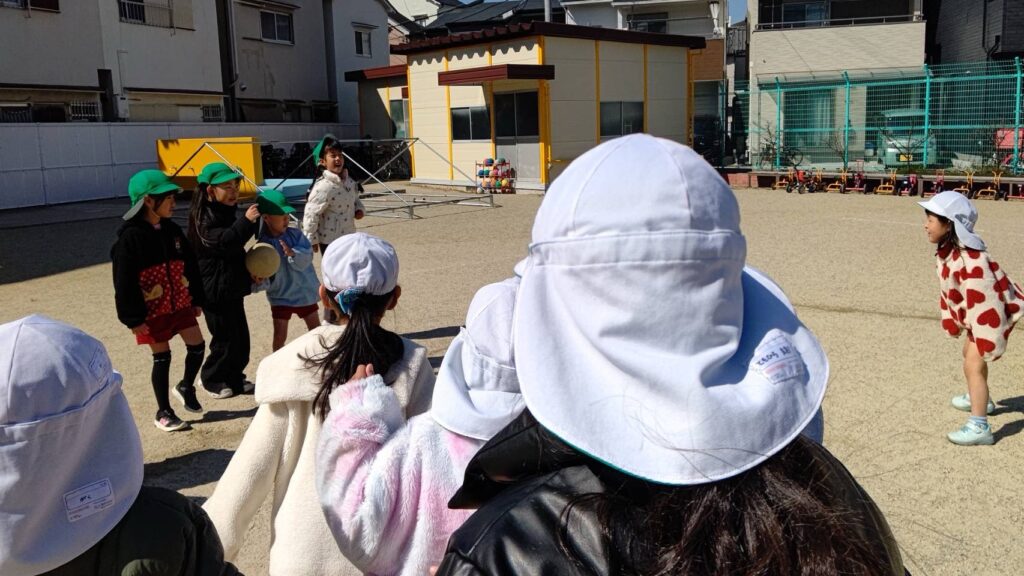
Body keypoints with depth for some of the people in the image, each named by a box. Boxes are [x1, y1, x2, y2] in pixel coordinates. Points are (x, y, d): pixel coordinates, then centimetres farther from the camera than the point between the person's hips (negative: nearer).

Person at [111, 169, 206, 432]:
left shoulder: (172, 230, 4)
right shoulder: (131, 237, -16)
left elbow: (190, 266, 12)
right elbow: (124, 282, -16)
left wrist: (196, 299, 11)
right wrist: (133, 318, -16)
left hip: (180, 305, 6)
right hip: (152, 311, -6)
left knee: (197, 346, 4)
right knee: (161, 358, 3)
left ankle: (186, 386, 33)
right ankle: (163, 413, 19)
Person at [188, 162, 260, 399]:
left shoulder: (228, 213, 12)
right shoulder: (203, 217, -15)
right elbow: (223, 242, -33)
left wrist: (250, 272, 13)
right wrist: (246, 221, -41)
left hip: (232, 288, 9)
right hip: (215, 292, -9)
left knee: (241, 337, 12)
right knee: (225, 339, -1)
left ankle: (235, 378, 27)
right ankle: (212, 380, 18)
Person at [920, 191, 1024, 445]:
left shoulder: (971, 260, -37)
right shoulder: (945, 253, -6)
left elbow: (984, 302, -36)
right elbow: (947, 289, 7)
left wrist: (988, 343, -32)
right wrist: (951, 321, 10)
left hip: (995, 312, -11)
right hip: (976, 313, 11)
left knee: (973, 364, -17)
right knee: (970, 353, 29)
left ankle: (979, 427, -14)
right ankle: (979, 398, 53)